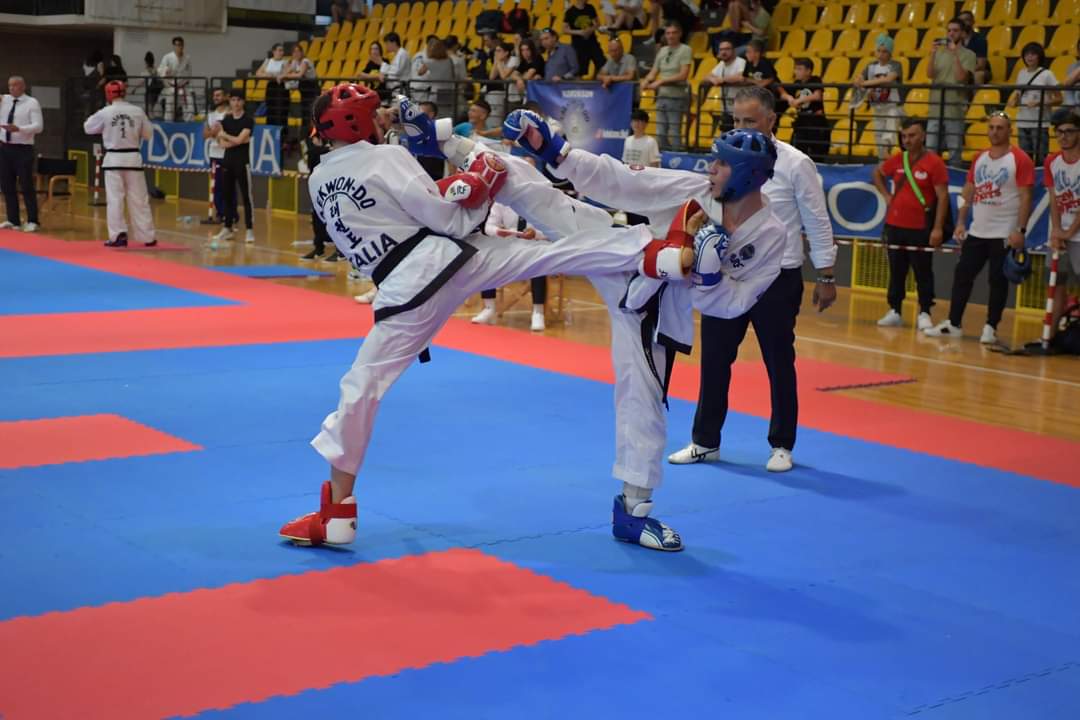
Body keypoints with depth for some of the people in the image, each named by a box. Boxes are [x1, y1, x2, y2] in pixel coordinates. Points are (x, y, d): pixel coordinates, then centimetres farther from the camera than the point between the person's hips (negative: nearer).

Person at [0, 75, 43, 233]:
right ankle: (13, 220, 19)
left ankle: (32, 221, 6)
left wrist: (18, 129, -26)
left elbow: (38, 126, -13)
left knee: (26, 186, -4)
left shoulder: (32, 103, -5)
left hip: (23, 149, -5)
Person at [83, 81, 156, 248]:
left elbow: (88, 127, 8)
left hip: (113, 159, -2)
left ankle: (118, 236, -2)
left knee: (115, 199, 3)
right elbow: (148, 134, 7)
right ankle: (147, 237, 12)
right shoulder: (137, 111, -3)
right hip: (133, 158, 2)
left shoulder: (105, 112, -7)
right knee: (139, 200, 8)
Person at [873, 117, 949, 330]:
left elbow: (942, 197, -11)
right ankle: (894, 312, 17)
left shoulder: (934, 162, -9)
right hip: (895, 225, 5)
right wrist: (886, 195, 12)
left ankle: (924, 314, 10)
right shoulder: (897, 160, 6)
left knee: (923, 273, 2)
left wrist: (938, 228, -16)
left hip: (921, 228, -5)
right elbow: (877, 173, 26)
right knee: (896, 272, 10)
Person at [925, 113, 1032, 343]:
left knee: (998, 281, 0)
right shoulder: (979, 158, 10)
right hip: (977, 231, 6)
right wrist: (960, 222, 8)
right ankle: (953, 323, 13)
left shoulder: (1020, 159, -8)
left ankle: (991, 328, 8)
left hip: (1004, 234, -6)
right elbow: (968, 192, 15)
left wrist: (1020, 230, -18)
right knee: (962, 275, 6)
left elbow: (1025, 198, -11)